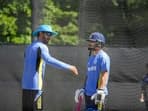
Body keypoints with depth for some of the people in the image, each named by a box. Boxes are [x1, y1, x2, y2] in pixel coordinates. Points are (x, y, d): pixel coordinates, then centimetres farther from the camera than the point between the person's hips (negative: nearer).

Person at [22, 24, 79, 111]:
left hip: (26, 86, 9)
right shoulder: (42, 47, -8)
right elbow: (48, 60, -29)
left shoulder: (29, 48, 20)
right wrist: (69, 67, -30)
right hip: (35, 86, -9)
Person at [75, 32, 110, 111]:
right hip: (88, 93, 9)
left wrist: (101, 91, -25)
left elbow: (104, 75, -17)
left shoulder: (103, 57, -10)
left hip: (97, 93, -9)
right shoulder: (91, 57, 18)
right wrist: (83, 89, 23)